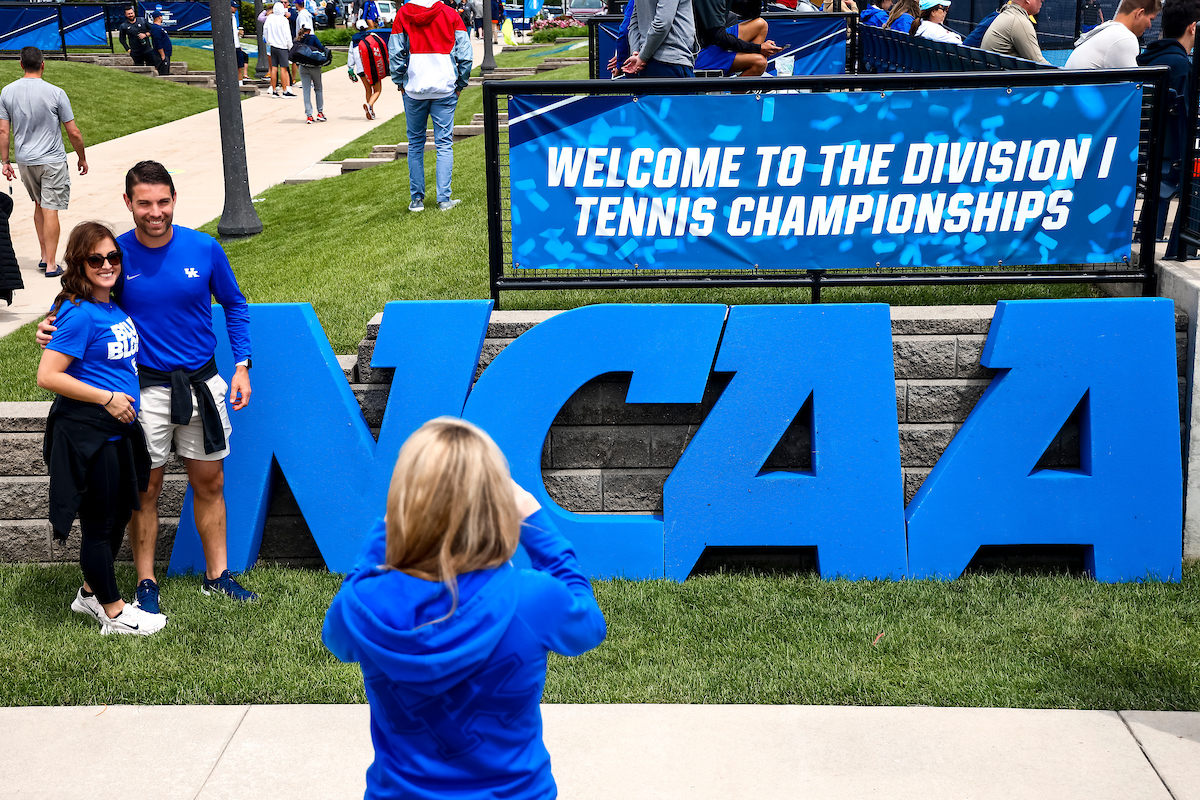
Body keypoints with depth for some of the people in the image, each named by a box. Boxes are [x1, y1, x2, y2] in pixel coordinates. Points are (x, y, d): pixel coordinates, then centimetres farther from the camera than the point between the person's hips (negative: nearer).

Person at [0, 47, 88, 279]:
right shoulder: (55, 93, -12)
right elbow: (73, 132, -8)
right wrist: (82, 157, 6)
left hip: (25, 161, 4)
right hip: (52, 160, -4)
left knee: (39, 205, 20)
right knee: (50, 211, -3)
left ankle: (45, 257, 23)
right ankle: (51, 265, -2)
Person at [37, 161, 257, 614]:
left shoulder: (205, 248, -5)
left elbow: (234, 306, 8)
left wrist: (242, 364, 1)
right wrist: (54, 327, -16)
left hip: (202, 383, 2)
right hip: (145, 386, -1)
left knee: (209, 483, 11)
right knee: (145, 489, 6)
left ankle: (217, 575, 25)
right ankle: (146, 583, 21)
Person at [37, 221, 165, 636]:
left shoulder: (114, 305, 7)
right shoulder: (80, 314, -18)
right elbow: (48, 376, -21)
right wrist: (107, 398, -18)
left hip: (118, 429, 9)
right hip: (87, 432, -9)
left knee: (120, 513, 20)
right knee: (99, 523, 4)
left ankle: (91, 594, 37)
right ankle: (114, 613, 17)